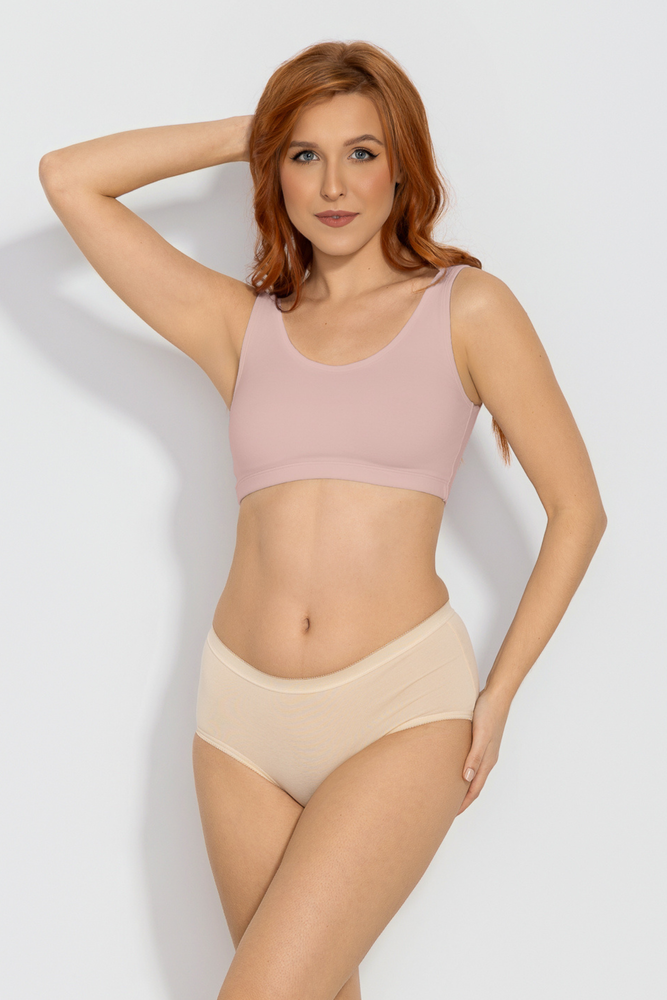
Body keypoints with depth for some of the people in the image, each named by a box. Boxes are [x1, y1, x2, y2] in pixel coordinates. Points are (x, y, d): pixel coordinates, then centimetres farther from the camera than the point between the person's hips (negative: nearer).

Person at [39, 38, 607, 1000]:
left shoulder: (466, 308, 1)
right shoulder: (241, 325, 8)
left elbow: (578, 507, 3)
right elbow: (68, 178, 8)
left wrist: (499, 694, 1)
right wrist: (245, 132, 9)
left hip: (400, 706, -3)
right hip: (244, 709, 4)